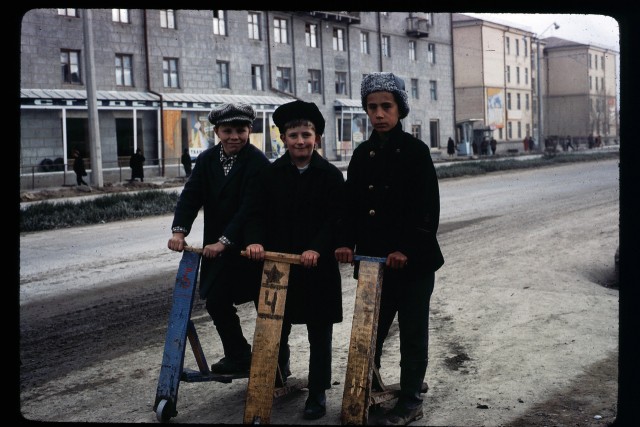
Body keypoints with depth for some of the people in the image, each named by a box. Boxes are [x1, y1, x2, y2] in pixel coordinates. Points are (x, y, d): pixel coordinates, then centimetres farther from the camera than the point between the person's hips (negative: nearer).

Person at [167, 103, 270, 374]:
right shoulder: (207, 159, 4)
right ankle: (238, 357, 30)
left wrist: (224, 241, -29)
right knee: (216, 303, 12)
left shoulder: (257, 162, -15)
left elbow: (249, 207, -23)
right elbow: (191, 196, -4)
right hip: (218, 248, 6)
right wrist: (179, 230, -19)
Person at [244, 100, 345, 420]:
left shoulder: (331, 175, -3)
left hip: (318, 266, -2)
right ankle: (277, 375, 40)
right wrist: (255, 240, -16)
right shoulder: (271, 174, 4)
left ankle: (318, 393, 18)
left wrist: (317, 249, -23)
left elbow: (335, 220, -9)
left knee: (319, 333, 6)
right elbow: (259, 214, 2)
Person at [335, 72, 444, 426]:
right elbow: (351, 204, 10)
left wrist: (407, 249, -19)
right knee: (370, 330, 11)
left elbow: (427, 207, -11)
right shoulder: (362, 155, 9)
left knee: (412, 333, 6)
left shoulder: (416, 151, -6)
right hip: (374, 260, 5)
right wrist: (348, 243, -4)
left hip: (413, 261, -4)